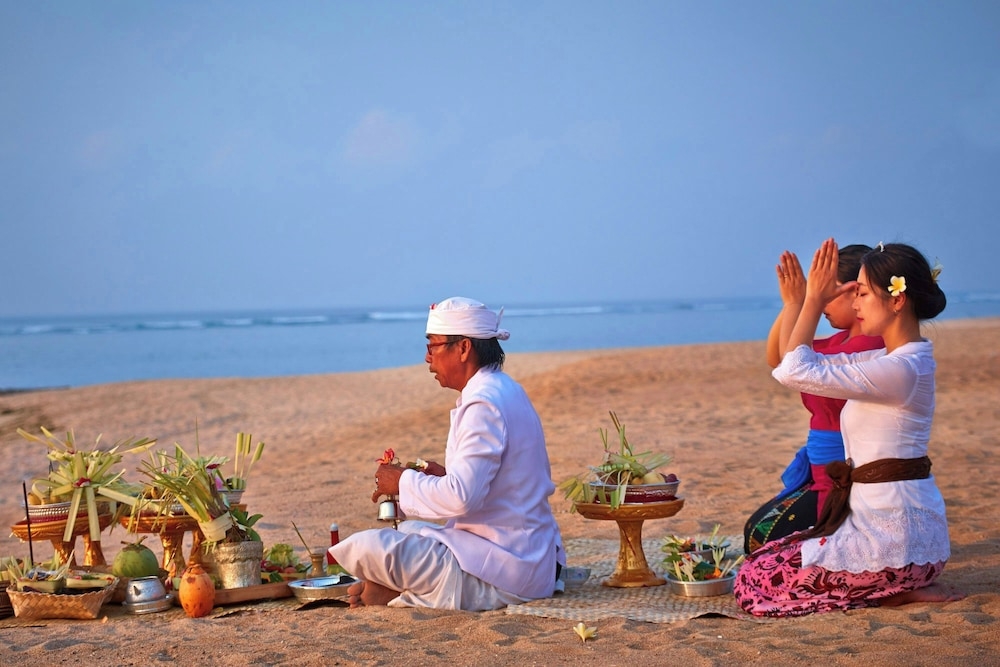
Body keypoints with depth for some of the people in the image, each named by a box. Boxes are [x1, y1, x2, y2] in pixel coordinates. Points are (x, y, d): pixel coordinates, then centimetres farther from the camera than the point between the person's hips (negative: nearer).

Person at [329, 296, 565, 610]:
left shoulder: (483, 404, -19)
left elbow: (461, 497, -27)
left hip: (502, 570, -11)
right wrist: (446, 475, 11)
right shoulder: (503, 390, 13)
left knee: (364, 549, -20)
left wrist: (404, 482, -11)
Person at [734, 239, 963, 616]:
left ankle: (897, 593, -5)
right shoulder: (898, 359, 12)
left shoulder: (899, 369, -20)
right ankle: (904, 584, 11)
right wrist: (802, 302, 10)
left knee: (754, 582, -5)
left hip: (890, 536, -10)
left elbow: (794, 372, -23)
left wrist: (814, 301, -12)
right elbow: (807, 366, 18)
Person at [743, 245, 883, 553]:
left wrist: (796, 303, -16)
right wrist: (791, 303, 3)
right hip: (821, 476, 11)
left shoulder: (870, 346, -20)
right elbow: (775, 358, 16)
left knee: (766, 537, -15)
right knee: (756, 530, 12)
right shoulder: (842, 342, 13)